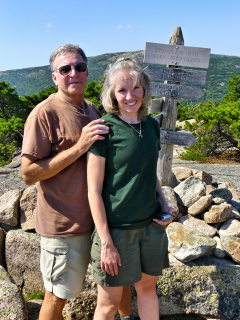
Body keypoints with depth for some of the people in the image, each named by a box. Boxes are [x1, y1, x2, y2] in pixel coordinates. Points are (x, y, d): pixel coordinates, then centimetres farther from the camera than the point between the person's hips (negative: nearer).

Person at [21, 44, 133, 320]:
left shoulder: (92, 110, 9)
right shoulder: (45, 113, -15)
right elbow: (29, 173, -19)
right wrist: (79, 147, -25)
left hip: (94, 217, 7)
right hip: (64, 225, -7)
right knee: (56, 297, 11)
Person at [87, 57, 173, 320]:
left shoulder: (151, 126, 4)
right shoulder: (105, 129, -14)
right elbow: (94, 191, -14)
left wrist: (164, 204, 2)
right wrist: (106, 243, -14)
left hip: (151, 224, 5)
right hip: (116, 228, -5)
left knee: (148, 288, 22)